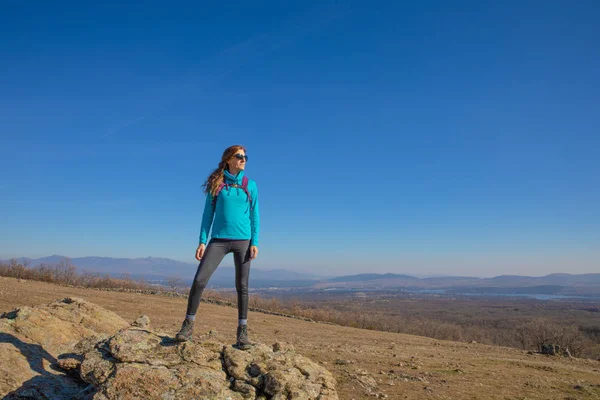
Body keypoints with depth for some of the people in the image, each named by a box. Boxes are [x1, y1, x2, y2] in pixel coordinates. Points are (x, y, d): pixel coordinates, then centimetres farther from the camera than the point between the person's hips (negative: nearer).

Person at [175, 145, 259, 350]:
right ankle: (188, 324, 7)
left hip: (242, 240, 0)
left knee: (242, 286, 2)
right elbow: (208, 213, 5)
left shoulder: (250, 185, 6)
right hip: (219, 240, 0)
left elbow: (254, 215, 5)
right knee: (199, 280, -9)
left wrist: (255, 243, -4)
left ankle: (242, 331, 12)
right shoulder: (216, 184, 5)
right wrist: (202, 241, -2)